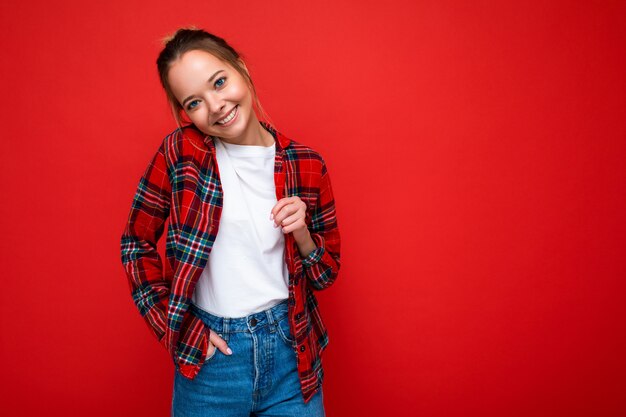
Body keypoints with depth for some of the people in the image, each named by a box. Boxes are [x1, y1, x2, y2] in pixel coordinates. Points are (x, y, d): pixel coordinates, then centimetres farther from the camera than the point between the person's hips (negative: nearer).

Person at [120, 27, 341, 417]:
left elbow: (326, 275, 3)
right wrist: (175, 327, -4)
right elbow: (136, 242, 2)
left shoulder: (306, 165, -5)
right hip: (209, 356, -1)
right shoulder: (180, 152, -9)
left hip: (291, 352, 1)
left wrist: (301, 234, -16)